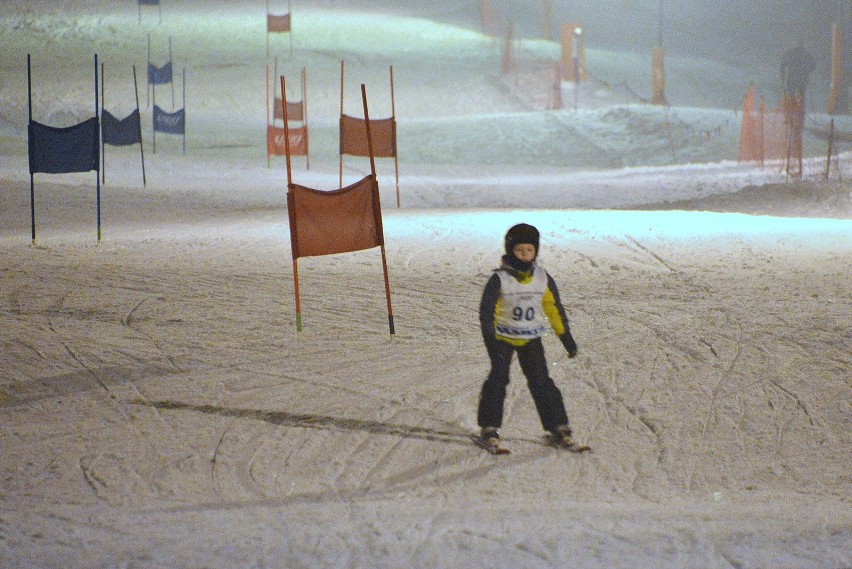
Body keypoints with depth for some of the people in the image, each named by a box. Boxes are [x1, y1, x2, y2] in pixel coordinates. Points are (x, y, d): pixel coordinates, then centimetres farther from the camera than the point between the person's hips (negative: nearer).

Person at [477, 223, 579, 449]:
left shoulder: (543, 278, 1)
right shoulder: (499, 279, -11)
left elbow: (554, 308, 9)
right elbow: (487, 310, -12)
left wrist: (566, 336, 7)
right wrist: (489, 337, -23)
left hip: (531, 339, 2)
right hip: (503, 337, -2)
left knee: (541, 381, -3)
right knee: (498, 378, -12)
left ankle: (558, 426, 3)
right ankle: (489, 428, -3)